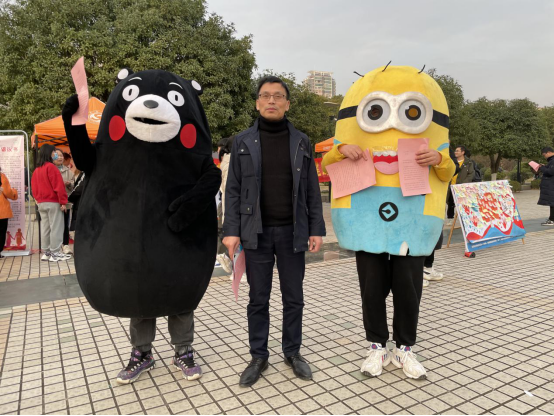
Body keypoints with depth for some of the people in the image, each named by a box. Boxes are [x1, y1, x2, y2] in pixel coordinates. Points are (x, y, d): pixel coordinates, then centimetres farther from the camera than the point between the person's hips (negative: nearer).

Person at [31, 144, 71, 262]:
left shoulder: (36, 170, 12)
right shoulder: (51, 167, -12)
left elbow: (34, 188, 13)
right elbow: (59, 186, -16)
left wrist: (38, 200, 16)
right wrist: (63, 202, -14)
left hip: (41, 203, 8)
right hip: (53, 202, -8)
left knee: (45, 228, 11)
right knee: (56, 228, -3)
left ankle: (47, 252, 17)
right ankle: (55, 253, -1)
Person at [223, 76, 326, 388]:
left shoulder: (301, 142, 5)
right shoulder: (243, 142, 3)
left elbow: (312, 190, 5)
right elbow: (234, 190, 1)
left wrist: (316, 229, -1)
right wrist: (232, 230, -6)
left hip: (292, 232, 1)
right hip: (257, 233, -1)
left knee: (294, 297, 10)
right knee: (258, 299, 8)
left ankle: (293, 352, 28)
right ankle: (259, 357, 23)